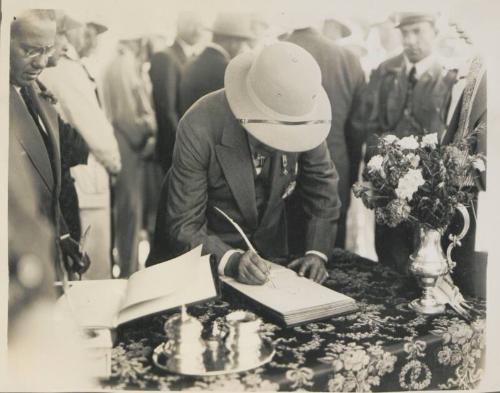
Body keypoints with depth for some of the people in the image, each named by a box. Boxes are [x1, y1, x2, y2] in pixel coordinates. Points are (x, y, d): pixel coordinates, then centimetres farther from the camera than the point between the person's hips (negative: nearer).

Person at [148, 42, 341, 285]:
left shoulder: (302, 119, -18)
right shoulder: (199, 129, -27)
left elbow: (322, 184, -4)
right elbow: (184, 226, -22)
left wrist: (317, 252, -15)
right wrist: (231, 260, -38)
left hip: (269, 250, 2)